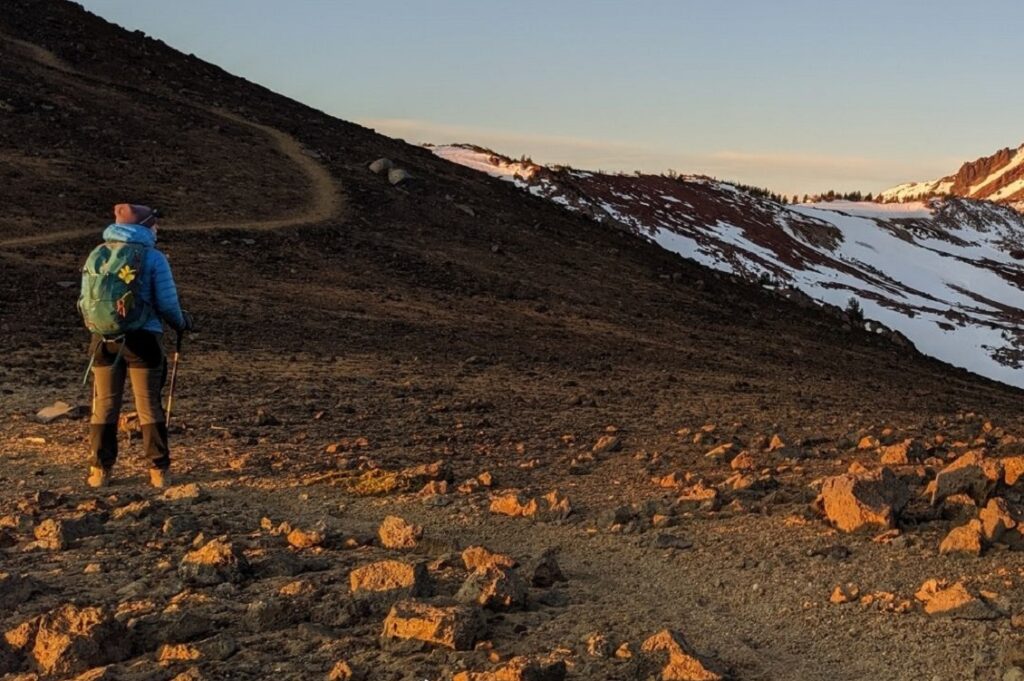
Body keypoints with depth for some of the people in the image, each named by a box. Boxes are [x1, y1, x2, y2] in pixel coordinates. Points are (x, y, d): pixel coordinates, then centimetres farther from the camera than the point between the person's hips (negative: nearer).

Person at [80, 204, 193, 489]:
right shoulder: (153, 257, -6)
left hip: (104, 339, 3)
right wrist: (181, 323, 13)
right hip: (142, 338, -3)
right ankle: (159, 471, 11)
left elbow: (85, 300, 8)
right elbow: (167, 303, -7)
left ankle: (100, 470, 16)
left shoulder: (97, 255, 7)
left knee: (104, 406, 12)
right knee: (149, 407, 6)